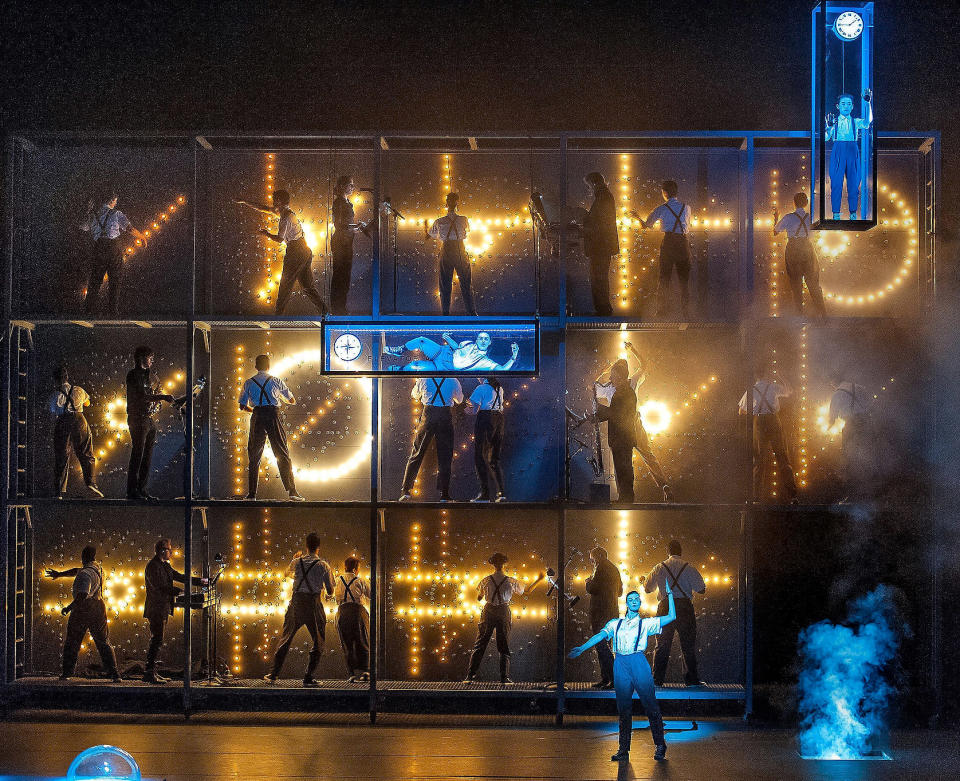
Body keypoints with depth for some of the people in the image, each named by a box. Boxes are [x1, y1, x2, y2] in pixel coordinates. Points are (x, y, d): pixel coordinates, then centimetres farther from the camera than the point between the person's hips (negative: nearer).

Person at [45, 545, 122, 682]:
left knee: (72, 642, 10)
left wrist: (69, 607, -21)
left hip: (82, 609, -6)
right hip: (98, 608, 6)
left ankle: (67, 672, 14)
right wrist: (60, 574, 27)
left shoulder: (85, 573, -17)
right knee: (103, 643, 6)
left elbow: (83, 595, -28)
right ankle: (114, 674, -3)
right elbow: (77, 571, 24)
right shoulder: (97, 567, 9)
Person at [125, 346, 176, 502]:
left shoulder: (147, 374, 20)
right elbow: (142, 396, -19)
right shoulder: (134, 374, -9)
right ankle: (132, 491, -6)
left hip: (149, 419, 9)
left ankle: (142, 490, 13)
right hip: (138, 419, -9)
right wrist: (162, 397, -20)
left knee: (147, 456, 8)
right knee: (137, 455, -8)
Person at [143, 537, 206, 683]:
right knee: (157, 640, -10)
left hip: (163, 609, 10)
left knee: (157, 641, 10)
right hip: (156, 609, -10)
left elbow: (179, 577, 21)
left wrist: (200, 581, 16)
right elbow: (159, 587, -20)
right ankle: (149, 673, -9)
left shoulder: (164, 565, 16)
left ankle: (151, 672, 13)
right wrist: (180, 591, -20)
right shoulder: (153, 566, -13)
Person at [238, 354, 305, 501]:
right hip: (273, 415, -1)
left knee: (254, 457, 7)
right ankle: (291, 491, -7)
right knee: (282, 455, 0)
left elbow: (243, 406, 7)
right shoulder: (276, 381, 7)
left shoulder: (249, 383, 9)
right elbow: (292, 401, 15)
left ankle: (252, 493, 3)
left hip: (257, 417, 1)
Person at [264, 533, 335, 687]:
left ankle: (274, 674, 18)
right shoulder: (323, 565, -2)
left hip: (296, 602, 3)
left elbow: (288, 573, 29)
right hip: (314, 605, -3)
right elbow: (330, 591, 3)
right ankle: (308, 677, 1)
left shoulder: (297, 562, 5)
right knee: (318, 643, 8)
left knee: (286, 638, 15)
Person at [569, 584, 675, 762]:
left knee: (650, 704, -3)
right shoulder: (616, 624, 17)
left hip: (638, 663, -2)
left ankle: (660, 746, 7)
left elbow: (671, 616, 10)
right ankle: (623, 749, 7)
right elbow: (601, 635, 6)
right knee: (623, 707, 3)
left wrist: (669, 595, 8)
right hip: (620, 665, 2)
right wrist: (582, 648, -7)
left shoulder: (645, 623, 12)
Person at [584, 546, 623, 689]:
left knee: (601, 645, -11)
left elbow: (591, 589, -17)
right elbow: (620, 591, 25)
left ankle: (615, 678, -17)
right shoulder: (614, 568, 19)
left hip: (601, 612, -10)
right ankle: (605, 678, 16)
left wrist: (588, 582, 5)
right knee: (603, 644, 15)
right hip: (612, 612, 10)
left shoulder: (601, 567, -10)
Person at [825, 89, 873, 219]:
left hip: (853, 151, 1)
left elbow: (868, 122, -8)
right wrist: (829, 126, -18)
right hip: (838, 151, -1)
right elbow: (826, 137, 0)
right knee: (836, 183, -4)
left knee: (853, 183, 1)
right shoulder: (833, 121, 11)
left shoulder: (856, 122, 13)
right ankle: (836, 214, 1)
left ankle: (853, 214, 8)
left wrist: (868, 102, -17)